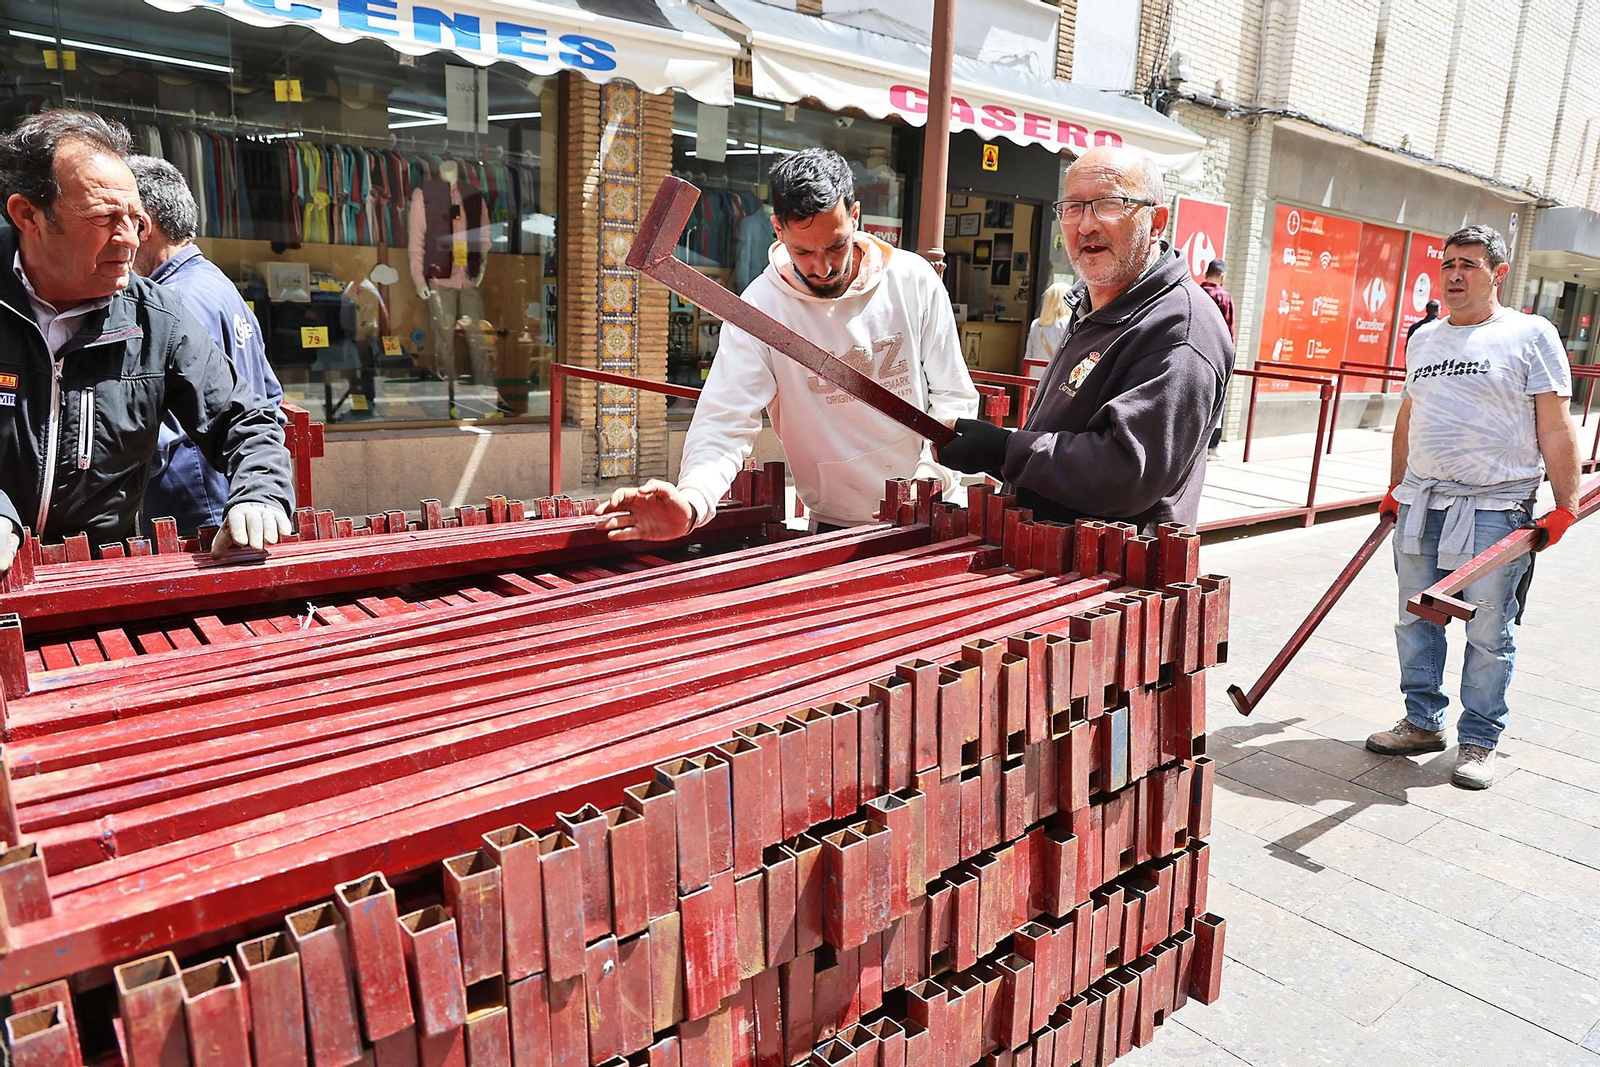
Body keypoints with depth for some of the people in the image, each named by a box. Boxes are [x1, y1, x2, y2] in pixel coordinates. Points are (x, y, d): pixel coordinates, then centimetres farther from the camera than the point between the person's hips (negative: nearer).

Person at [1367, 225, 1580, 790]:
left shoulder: (1530, 335, -1)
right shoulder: (1423, 338, 15)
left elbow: (1555, 429, -4)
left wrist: (1564, 506, -9)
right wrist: (1395, 489, 21)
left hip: (1494, 509, -5)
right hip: (1421, 504, 5)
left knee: (1488, 635, 2)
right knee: (1416, 621, 11)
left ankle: (1478, 742, 16)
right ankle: (1423, 723, 25)